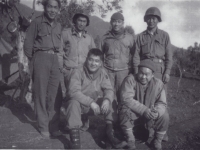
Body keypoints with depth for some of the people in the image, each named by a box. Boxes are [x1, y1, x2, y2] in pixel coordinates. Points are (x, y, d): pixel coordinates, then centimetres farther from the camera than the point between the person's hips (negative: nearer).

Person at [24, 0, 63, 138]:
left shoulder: (58, 26, 14)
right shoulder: (37, 22, -2)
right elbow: (28, 43, 0)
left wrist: (60, 60, 6)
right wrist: (32, 59, 5)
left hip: (55, 59, 5)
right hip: (41, 58, -4)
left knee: (54, 94, 5)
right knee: (41, 93, 0)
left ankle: (54, 126, 15)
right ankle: (44, 127, 10)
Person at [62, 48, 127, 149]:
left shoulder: (102, 73, -4)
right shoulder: (77, 72, -18)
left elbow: (109, 90, -9)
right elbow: (73, 92, -29)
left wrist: (107, 99, -33)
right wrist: (91, 102, -38)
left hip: (94, 105, 4)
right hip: (79, 104, -3)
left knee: (109, 101, -19)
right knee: (74, 103, -35)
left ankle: (110, 132, -10)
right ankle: (75, 139, -28)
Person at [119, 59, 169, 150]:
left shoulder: (158, 83, -8)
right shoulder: (130, 79, -18)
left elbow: (162, 103, -8)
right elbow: (126, 98, -29)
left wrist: (157, 111, -33)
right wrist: (144, 110, -38)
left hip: (150, 115, 3)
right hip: (133, 113, -2)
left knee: (164, 116, -24)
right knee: (125, 111, -34)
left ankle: (157, 142, 4)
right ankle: (130, 141, -10)